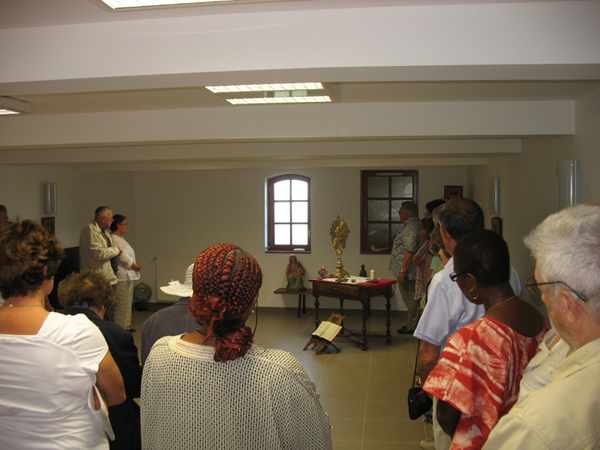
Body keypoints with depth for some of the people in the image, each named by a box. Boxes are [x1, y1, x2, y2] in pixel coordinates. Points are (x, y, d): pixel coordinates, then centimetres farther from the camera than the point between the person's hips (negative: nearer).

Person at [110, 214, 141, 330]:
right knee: (122, 303, -7)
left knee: (128, 302, 16)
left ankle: (126, 325, 25)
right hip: (122, 275, -11)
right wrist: (133, 265, -8)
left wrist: (134, 264, 8)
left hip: (128, 275, 11)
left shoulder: (121, 239, 17)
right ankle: (120, 327, -1)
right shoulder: (114, 239, -14)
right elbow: (121, 256, -17)